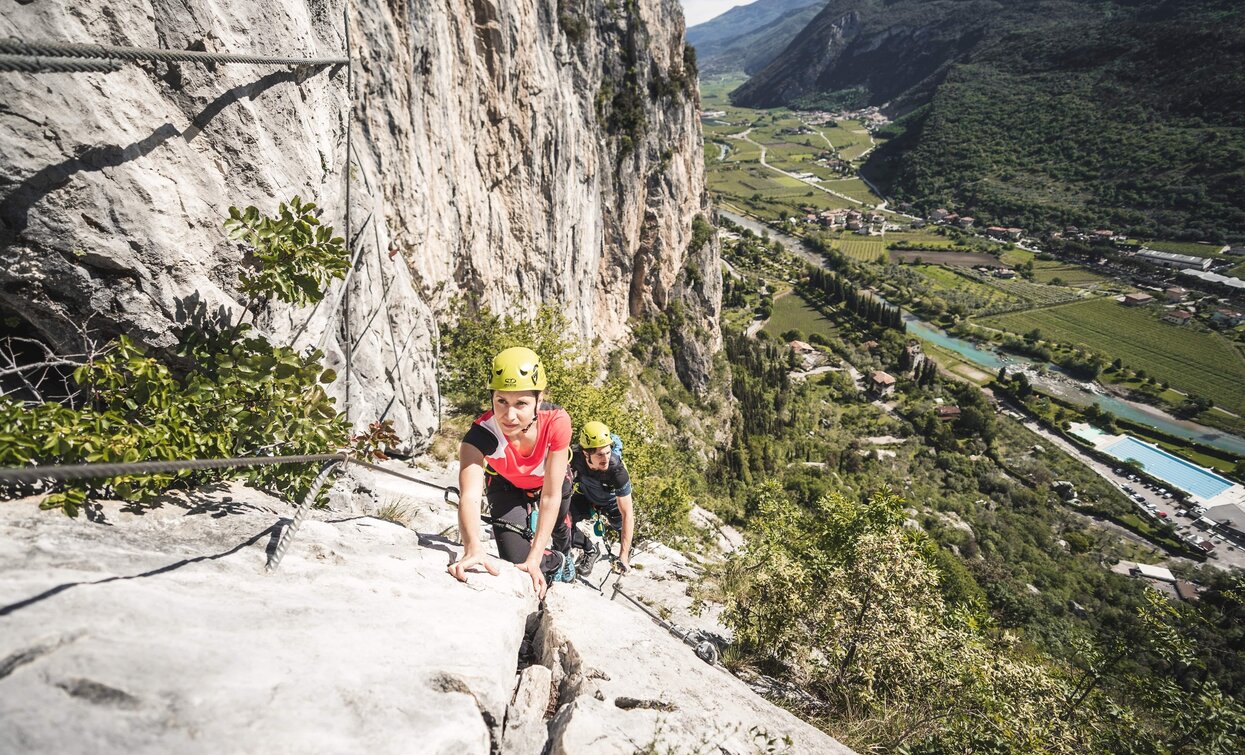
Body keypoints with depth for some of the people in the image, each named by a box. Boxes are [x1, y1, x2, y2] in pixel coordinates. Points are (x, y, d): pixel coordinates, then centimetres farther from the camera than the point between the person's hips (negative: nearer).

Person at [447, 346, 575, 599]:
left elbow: (551, 497, -37)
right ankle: (556, 561, 24)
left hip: (548, 479, 1)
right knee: (516, 559, -12)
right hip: (505, 485, 0)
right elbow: (470, 495, -54)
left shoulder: (557, 421, -41)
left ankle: (565, 554, 64)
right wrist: (473, 548, -73)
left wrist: (534, 559, -42)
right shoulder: (480, 435, -42)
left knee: (559, 527, 25)